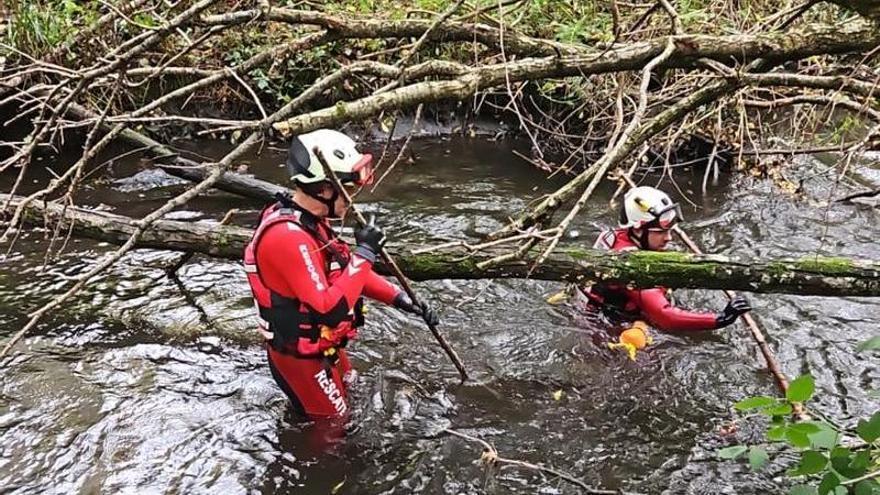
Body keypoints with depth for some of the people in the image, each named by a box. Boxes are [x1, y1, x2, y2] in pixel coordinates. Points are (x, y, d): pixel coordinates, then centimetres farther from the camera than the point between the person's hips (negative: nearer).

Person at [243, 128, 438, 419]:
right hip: (303, 357, -9)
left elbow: (345, 270, 7)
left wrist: (401, 300, 1)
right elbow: (328, 311, -39)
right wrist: (365, 253, -33)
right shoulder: (288, 237, -35)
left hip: (323, 347, 9)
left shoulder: (308, 221, -3)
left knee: (349, 392, 32)